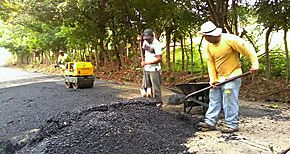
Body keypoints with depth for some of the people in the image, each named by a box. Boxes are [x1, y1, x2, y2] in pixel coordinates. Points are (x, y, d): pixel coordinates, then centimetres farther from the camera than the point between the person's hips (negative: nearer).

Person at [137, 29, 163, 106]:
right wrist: (139, 41, 9)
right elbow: (142, 50, 27)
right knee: (145, 87, 11)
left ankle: (159, 102, 8)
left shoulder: (156, 44, -17)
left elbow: (159, 59, -21)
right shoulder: (145, 42, 6)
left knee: (156, 87, -3)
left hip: (154, 69, -8)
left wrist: (146, 62, -20)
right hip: (146, 69, 8)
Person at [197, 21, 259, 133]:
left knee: (230, 102, -4)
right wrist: (212, 79, -3)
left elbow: (248, 49, -16)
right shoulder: (209, 46, 1)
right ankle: (210, 122, 16)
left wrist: (255, 64, -18)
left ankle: (232, 125, 9)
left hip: (232, 75, -7)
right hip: (218, 77, 7)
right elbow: (210, 63, 2)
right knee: (214, 99, 9)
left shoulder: (230, 39, -19)